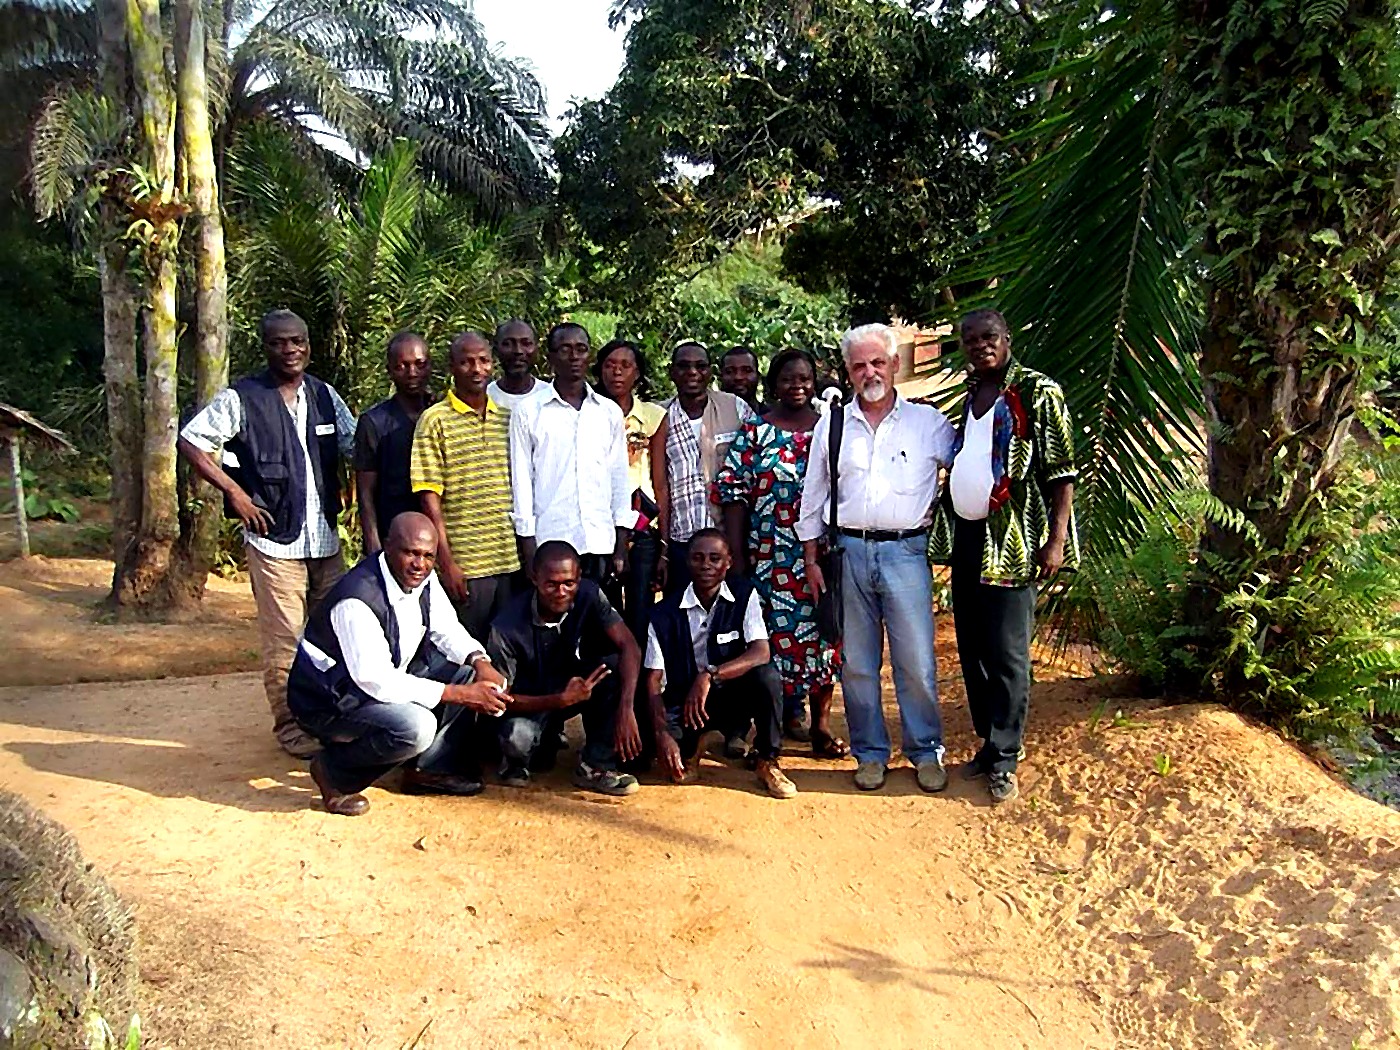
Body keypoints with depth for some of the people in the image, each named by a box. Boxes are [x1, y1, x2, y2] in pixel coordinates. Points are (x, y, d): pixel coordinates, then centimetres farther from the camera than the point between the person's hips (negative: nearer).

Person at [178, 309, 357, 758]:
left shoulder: (325, 396, 10)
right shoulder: (241, 398, -5)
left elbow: (358, 447, 14)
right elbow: (190, 442, -4)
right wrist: (235, 493, -10)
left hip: (325, 538, 5)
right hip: (275, 540, -5)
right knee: (283, 641, -1)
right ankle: (290, 728, 13)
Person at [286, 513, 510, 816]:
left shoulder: (424, 578, -7)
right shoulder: (357, 601, -31)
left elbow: (446, 629, 6)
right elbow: (376, 682, -32)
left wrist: (480, 662, -16)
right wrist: (460, 694, -31)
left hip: (388, 681, 9)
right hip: (328, 703, -8)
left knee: (469, 669, -3)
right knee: (416, 726, -33)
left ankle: (431, 768, 8)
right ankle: (334, 772, -6)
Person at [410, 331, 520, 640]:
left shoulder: (508, 417, 12)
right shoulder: (436, 420, -2)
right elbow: (430, 497, -7)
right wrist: (446, 562, -12)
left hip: (512, 561, 4)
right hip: (465, 565, -4)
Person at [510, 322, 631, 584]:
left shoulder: (610, 412, 10)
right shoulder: (528, 412, 3)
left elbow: (620, 479, 11)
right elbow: (521, 480, 2)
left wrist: (621, 546, 6)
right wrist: (528, 550, -3)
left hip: (600, 543, 2)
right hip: (549, 542, -2)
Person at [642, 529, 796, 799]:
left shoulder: (745, 595, -8)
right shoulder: (666, 613, -9)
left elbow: (761, 653, -22)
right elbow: (653, 680, -13)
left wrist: (710, 675, -37)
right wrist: (663, 734, -29)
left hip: (733, 694, 0)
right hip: (683, 700, 0)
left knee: (767, 676, -31)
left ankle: (767, 762, -7)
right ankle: (688, 748, 11)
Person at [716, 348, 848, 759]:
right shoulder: (753, 433, 3)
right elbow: (735, 494, -1)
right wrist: (737, 556, -6)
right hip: (771, 556, -2)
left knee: (823, 632, 5)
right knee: (778, 634, 1)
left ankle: (820, 722, 15)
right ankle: (785, 714, 18)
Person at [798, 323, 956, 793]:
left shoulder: (928, 422, 5)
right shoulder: (831, 424, 10)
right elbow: (812, 497, 13)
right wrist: (811, 559, 9)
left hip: (905, 551, -2)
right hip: (848, 551, 2)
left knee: (916, 662, 0)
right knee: (856, 662, 8)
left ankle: (926, 752, 19)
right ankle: (870, 753, 23)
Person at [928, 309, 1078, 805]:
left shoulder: (1038, 392, -6)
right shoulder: (966, 397, 14)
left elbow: (1061, 470, -9)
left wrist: (1057, 538, -16)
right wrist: (944, 530, 13)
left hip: (1012, 543, -7)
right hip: (966, 538, 7)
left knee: (1006, 653, -2)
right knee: (972, 648, 12)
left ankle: (1004, 757, 10)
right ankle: (991, 740, 26)